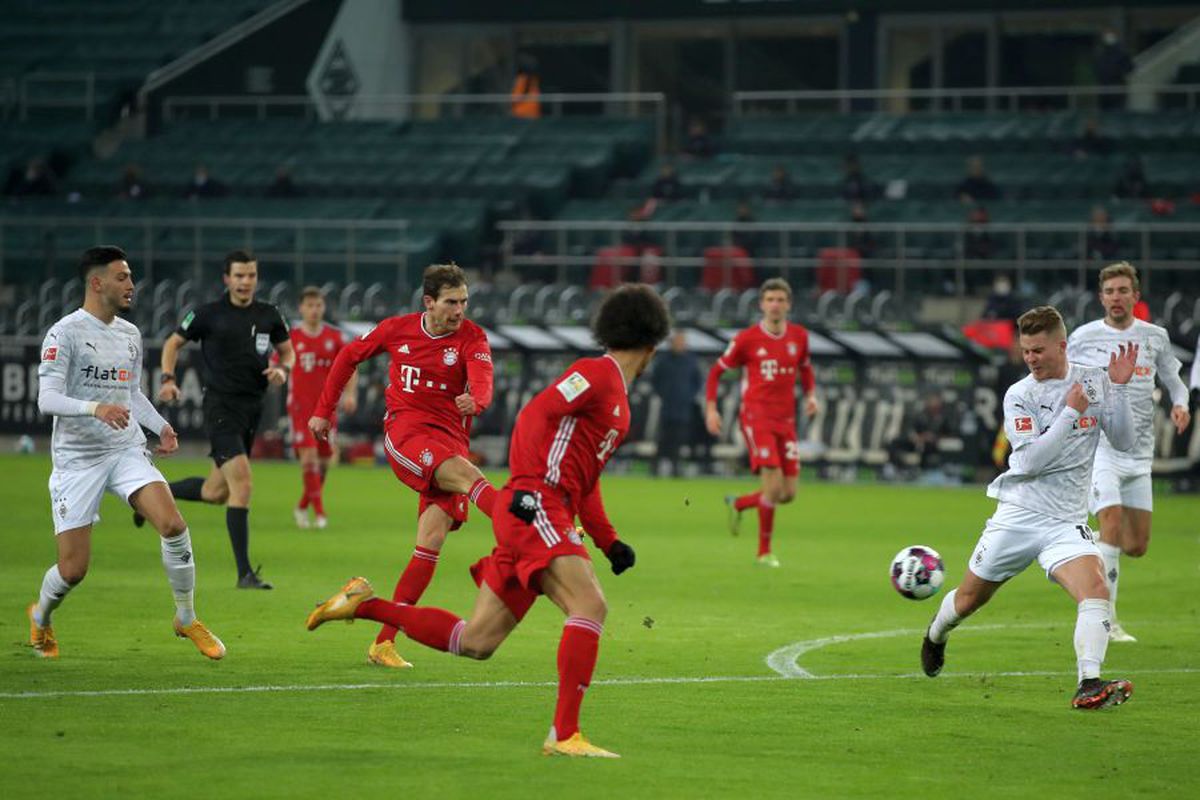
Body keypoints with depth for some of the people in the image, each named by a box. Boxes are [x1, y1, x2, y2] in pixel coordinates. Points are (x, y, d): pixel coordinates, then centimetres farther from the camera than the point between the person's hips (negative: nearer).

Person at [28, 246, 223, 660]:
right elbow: (47, 399, -18)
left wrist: (160, 426, 7)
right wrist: (96, 408, -34)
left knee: (173, 525, -19)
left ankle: (187, 618, 0)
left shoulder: (130, 334, 11)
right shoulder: (65, 333, -11)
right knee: (73, 570, -4)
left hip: (127, 451, 5)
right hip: (77, 459, -5)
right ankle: (40, 617, 30)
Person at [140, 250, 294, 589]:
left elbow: (287, 350, 20)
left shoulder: (268, 315, 7)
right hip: (221, 406, -6)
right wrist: (168, 378, -8)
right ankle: (244, 573, -17)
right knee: (242, 484, -18)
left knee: (215, 492, 12)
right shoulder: (209, 314, -4)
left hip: (253, 407, 6)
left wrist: (283, 369, -2)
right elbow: (174, 343, 7)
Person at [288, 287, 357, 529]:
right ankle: (319, 511, -10)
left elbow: (351, 367, 7)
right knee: (309, 456, -16)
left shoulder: (335, 337, 4)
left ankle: (302, 507, 27)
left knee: (324, 460, 6)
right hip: (300, 405, -3)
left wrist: (350, 393, -6)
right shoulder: (291, 337, -1)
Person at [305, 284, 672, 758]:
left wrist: (610, 543, 20)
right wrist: (525, 486, -27)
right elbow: (535, 413, -17)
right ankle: (565, 734, -27)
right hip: (534, 507, -9)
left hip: (547, 520, 9)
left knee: (474, 643, 7)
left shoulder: (618, 399, 24)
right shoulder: (597, 373, -5)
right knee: (590, 607, -23)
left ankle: (363, 605, 18)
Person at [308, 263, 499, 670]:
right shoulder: (397, 329, 4)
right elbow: (349, 357, 19)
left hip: (450, 436, 2)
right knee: (466, 473, -32)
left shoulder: (472, 337, 1)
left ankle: (385, 641, -3)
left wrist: (475, 400, -42)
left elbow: (482, 379, -19)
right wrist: (323, 410, 21)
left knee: (433, 540, -7)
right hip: (405, 430, -2)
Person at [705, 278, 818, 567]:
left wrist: (810, 396, 7)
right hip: (756, 417, -5)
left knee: (788, 494, 2)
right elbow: (717, 370, 6)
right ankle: (764, 551, 0)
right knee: (773, 486, -17)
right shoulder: (747, 339, -4)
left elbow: (805, 368, 25)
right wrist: (711, 408, -3)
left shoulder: (799, 336, 7)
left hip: (786, 421, 5)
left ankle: (738, 504, 30)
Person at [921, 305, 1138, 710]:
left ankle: (1089, 685, -31)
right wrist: (1071, 412, -19)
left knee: (1096, 590, -26)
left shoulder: (1094, 381, 2)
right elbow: (1031, 460, -17)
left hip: (1066, 521, 1)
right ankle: (936, 635, 48)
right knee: (968, 600, 14)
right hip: (1017, 515, -1)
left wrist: (1119, 388, -10)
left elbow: (1123, 441, 1)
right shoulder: (1019, 395, -6)